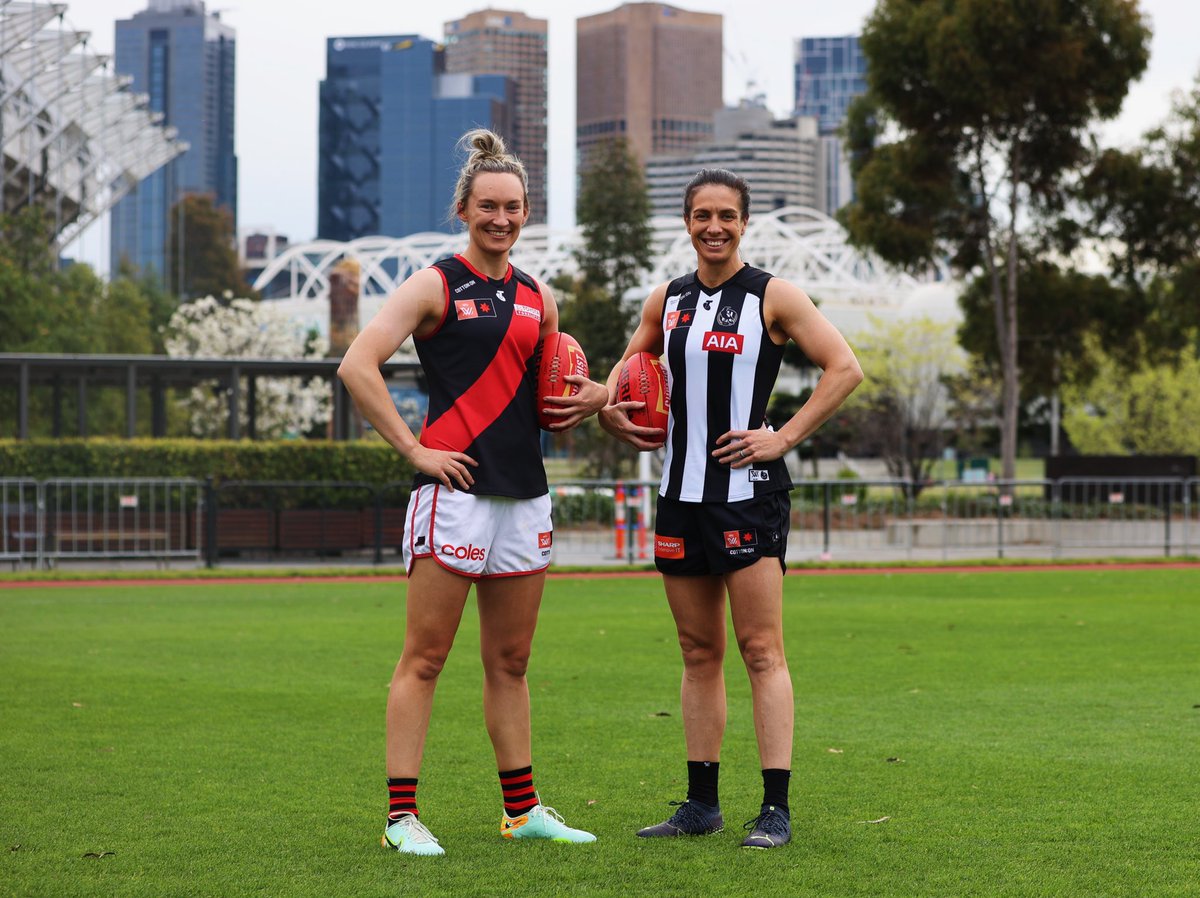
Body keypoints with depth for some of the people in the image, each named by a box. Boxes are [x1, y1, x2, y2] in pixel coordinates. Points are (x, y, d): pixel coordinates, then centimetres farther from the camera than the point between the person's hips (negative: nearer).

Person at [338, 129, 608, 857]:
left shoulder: (537, 298, 16)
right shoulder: (435, 287, -3)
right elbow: (358, 366, -12)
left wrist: (593, 399, 4)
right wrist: (414, 449, -15)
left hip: (525, 491, 6)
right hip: (455, 488, -6)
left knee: (510, 662, 13)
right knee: (424, 659, -4)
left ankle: (523, 810, 21)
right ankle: (402, 815, -2)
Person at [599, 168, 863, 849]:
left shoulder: (772, 296, -3)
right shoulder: (667, 301, 13)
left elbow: (845, 367, -8)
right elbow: (630, 365, 29)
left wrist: (785, 437, -13)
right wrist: (611, 410, 7)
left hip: (748, 488, -6)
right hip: (682, 490, 6)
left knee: (762, 651, -9)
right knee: (699, 652, 10)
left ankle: (776, 810, -9)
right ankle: (701, 804, 17)